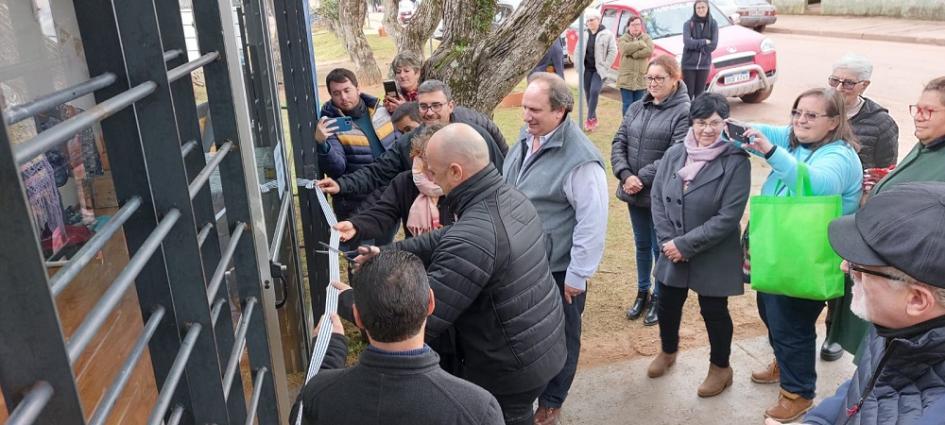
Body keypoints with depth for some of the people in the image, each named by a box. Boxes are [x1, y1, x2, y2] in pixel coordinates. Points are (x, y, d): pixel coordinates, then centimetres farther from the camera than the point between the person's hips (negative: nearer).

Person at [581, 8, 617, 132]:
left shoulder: (607, 34, -5)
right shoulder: (585, 35, 11)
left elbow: (613, 51, -7)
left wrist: (605, 66, -11)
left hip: (599, 70, -5)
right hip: (587, 69, 5)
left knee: (594, 91, -19)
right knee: (588, 93, 6)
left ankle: (590, 119, -13)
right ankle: (593, 119, 19)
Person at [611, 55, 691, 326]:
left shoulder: (684, 112, -11)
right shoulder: (636, 108, 7)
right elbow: (619, 143, 3)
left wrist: (642, 179, -18)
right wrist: (625, 175, -12)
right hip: (634, 192, 5)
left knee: (660, 248, 9)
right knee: (641, 245, 19)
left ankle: (659, 298, 28)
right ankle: (642, 293, 36)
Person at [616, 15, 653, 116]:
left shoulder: (646, 38, 10)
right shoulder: (623, 39, 4)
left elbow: (649, 50, -10)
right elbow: (625, 49, -19)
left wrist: (633, 54, -14)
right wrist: (641, 44, -10)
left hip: (641, 79, 2)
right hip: (626, 79, -2)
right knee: (627, 105, -1)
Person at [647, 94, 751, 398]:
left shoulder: (736, 162, -17)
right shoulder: (674, 154, -4)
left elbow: (728, 217, -20)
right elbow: (657, 198, 0)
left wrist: (686, 245, -20)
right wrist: (667, 241, -11)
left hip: (714, 257, -4)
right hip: (672, 251, 4)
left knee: (714, 311, 12)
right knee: (668, 305, 20)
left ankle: (720, 368, 37)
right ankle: (668, 351, 48)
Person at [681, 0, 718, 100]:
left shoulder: (713, 24, 2)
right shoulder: (688, 24, -4)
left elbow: (713, 45, -7)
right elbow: (687, 42, -17)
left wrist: (695, 45, -12)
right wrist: (704, 42, -12)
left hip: (704, 64, 2)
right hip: (689, 64, -2)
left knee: (700, 94, 7)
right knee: (688, 93, -1)